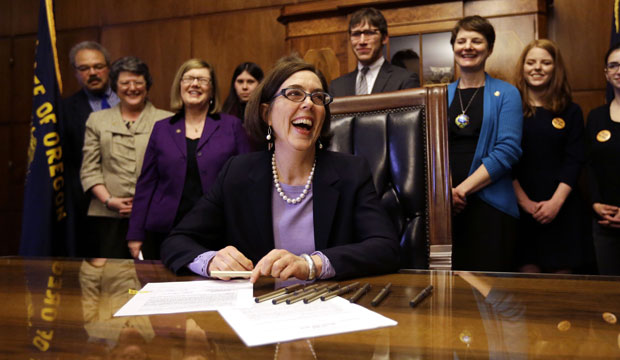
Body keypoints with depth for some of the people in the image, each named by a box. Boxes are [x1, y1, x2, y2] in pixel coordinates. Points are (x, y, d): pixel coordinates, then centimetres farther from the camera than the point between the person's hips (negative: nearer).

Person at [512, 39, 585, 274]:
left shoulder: (571, 111, 8)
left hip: (561, 207, 2)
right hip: (520, 207, -1)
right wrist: (524, 201, -10)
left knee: (561, 271, 2)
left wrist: (556, 202, -10)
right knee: (527, 271, -2)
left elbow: (574, 160, 2)